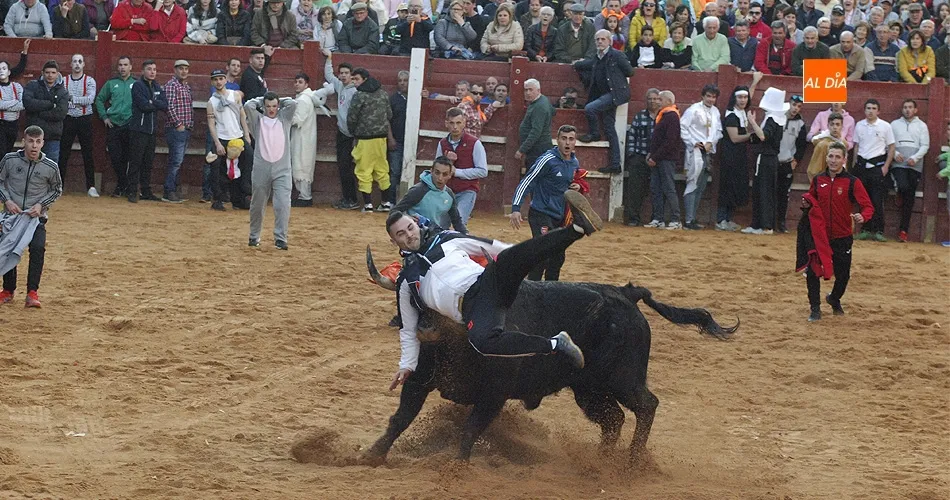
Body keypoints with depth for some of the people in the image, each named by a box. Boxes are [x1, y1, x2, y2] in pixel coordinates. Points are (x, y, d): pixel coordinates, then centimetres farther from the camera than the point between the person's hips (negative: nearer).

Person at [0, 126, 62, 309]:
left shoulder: (50, 167, -10)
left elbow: (57, 190, 6)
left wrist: (41, 205, -8)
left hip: (36, 216, -1)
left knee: (38, 248, -18)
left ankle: (32, 292, -10)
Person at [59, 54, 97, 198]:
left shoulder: (90, 81, 2)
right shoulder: (64, 81, 5)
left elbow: (90, 99, -12)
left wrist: (73, 98, -18)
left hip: (84, 120, -1)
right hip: (68, 119, 1)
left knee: (87, 154, 1)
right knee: (63, 153, 2)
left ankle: (91, 187, 4)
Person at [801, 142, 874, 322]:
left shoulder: (852, 182, -9)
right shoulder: (818, 180, 3)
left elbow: (868, 206, -12)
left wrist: (862, 216, -34)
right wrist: (806, 203, -2)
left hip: (842, 238, -2)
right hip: (819, 234, 2)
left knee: (843, 276, 8)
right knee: (812, 272, -7)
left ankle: (834, 300, 38)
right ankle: (815, 308, 9)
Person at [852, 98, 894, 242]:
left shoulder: (885, 126, -1)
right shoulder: (859, 126, 8)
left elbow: (891, 147, 2)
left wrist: (886, 166, -5)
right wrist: (855, 164, 9)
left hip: (878, 165, -3)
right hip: (862, 164, 3)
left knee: (877, 199, -7)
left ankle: (878, 231, -3)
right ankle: (865, 230, 10)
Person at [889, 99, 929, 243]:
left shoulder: (921, 126, 12)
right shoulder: (895, 124, 14)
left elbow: (925, 146, 5)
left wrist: (915, 158, -11)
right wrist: (895, 153, -9)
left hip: (915, 166, 0)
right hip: (898, 164, 0)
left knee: (909, 198, -1)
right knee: (904, 187, -27)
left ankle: (903, 230, 1)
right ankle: (900, 196, 11)